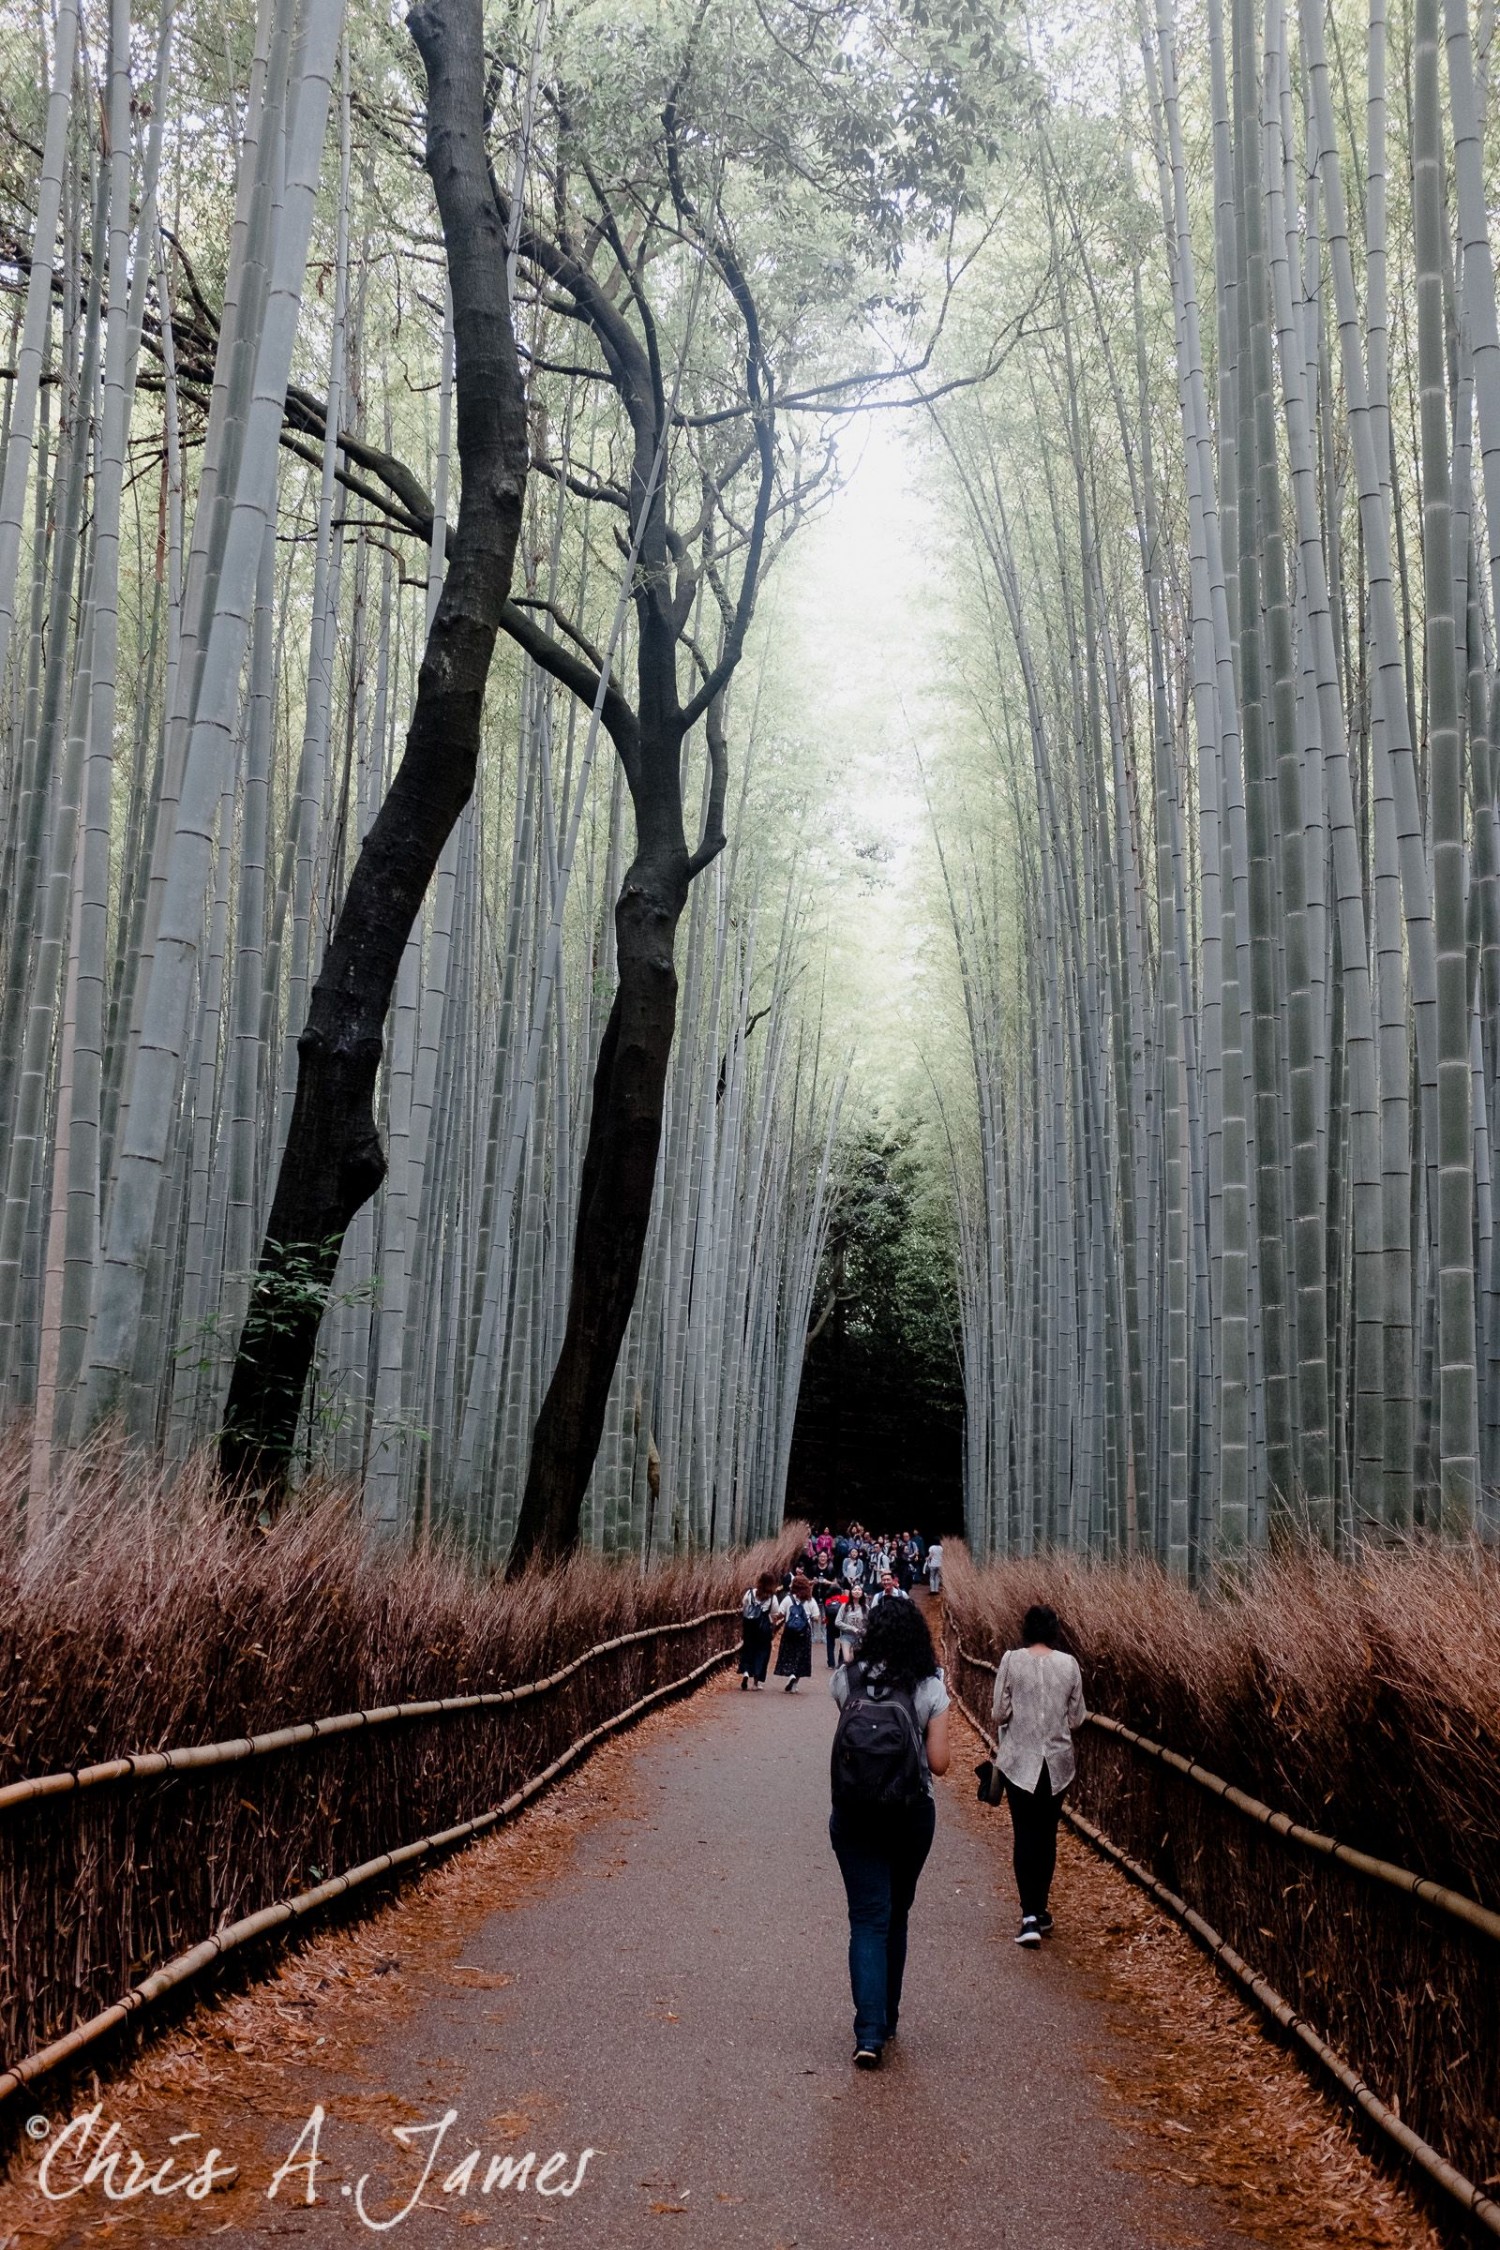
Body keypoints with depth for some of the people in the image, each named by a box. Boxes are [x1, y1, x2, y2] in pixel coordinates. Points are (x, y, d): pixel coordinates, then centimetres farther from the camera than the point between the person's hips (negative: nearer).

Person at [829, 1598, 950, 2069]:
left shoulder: (846, 1680, -4)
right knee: (895, 1916, 18)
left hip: (853, 1815, 0)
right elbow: (939, 1763, -9)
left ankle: (869, 2033, -11)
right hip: (912, 1814, 0)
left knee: (868, 1919, 2)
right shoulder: (930, 1688, -8)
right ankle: (885, 2019, 30)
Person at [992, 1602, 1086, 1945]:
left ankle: (1031, 1916, -8)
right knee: (1047, 1834, 15)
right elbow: (1077, 1717, 2)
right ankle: (1041, 1910, 23)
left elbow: (1000, 1712, -7)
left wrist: (1002, 1732, 15)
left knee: (1025, 1835, 2)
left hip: (1020, 1759, -2)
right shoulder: (1069, 1664, -4)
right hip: (1058, 1760, 2)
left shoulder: (1012, 1660, -10)